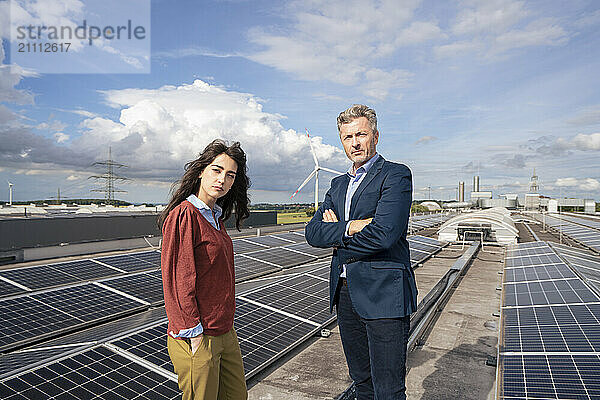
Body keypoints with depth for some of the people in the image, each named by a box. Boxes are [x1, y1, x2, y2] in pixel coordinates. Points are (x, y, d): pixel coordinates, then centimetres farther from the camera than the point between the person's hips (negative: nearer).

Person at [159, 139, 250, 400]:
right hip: (198, 339, -8)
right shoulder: (184, 214, -17)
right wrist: (195, 336, -16)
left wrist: (224, 325, 15)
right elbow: (179, 282, -19)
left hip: (224, 333, 8)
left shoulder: (215, 217, 10)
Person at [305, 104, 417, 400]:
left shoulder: (395, 175, -6)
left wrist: (337, 238, -6)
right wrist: (349, 227, -15)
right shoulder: (338, 184, 15)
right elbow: (312, 232, 2)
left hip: (383, 294, -6)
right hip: (345, 294, 7)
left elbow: (383, 234, -21)